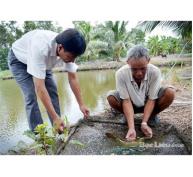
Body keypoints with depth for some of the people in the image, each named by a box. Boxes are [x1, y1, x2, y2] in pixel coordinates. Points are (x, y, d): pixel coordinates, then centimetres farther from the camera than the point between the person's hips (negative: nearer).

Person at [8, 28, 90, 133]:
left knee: (52, 91, -3)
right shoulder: (40, 48, -45)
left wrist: (81, 105, -18)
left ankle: (58, 130, 8)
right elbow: (39, 87, -44)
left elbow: (73, 78, -17)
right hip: (19, 60, -5)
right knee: (31, 96, -16)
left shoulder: (68, 50, -26)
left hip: (42, 61, 5)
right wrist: (55, 117, -43)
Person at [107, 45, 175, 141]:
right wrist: (131, 127, -34)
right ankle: (128, 116, 3)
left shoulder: (155, 72, -28)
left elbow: (151, 99, -22)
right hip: (131, 104, 0)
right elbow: (126, 100, -26)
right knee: (111, 97, -28)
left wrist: (144, 123, -30)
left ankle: (152, 116, 1)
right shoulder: (121, 73, -30)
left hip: (148, 103, 0)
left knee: (170, 93, -27)